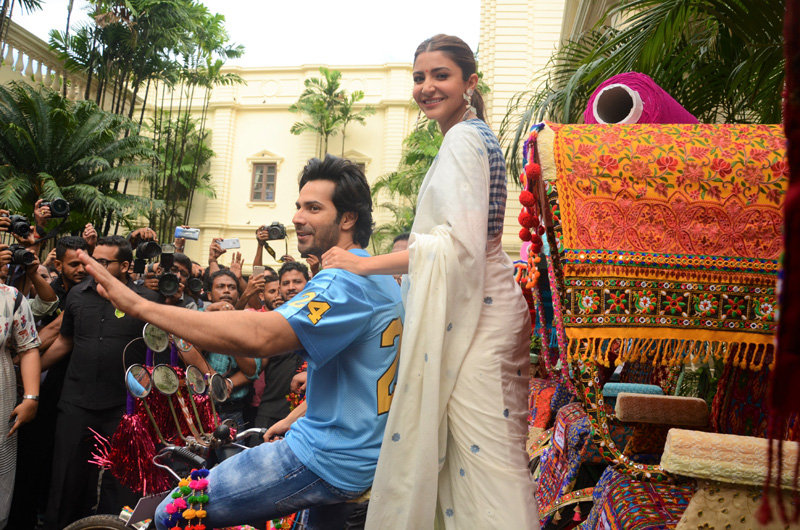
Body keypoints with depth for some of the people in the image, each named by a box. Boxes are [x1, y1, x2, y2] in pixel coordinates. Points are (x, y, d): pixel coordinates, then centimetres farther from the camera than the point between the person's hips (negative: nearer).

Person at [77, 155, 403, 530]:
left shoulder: (348, 279, -21)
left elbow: (259, 336, -36)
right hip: (369, 454, 10)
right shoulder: (382, 280, 13)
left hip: (328, 460, -10)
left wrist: (140, 305, -33)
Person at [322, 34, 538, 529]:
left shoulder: (462, 138, -11)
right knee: (491, 450, 13)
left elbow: (459, 243, -22)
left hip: (472, 311, -10)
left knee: (483, 451, -6)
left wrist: (364, 263, -18)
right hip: (487, 303, 10)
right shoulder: (479, 136, 20)